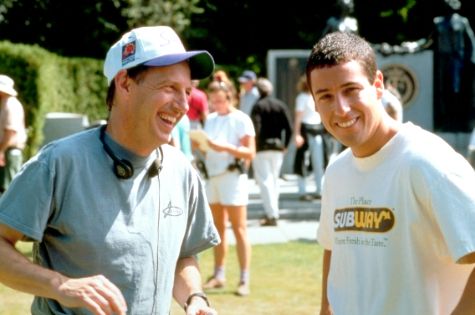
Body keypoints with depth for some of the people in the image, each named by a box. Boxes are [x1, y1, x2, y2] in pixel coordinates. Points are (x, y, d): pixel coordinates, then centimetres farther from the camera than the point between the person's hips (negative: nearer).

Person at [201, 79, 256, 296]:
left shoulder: (241, 120, -6)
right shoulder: (210, 119, 13)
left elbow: (250, 153, -11)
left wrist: (225, 147, -23)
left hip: (232, 177, -6)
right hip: (212, 176, 6)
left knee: (239, 229, -6)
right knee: (218, 229, 10)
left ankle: (245, 279, -5)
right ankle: (219, 275, 17)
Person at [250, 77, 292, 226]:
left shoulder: (258, 106, -8)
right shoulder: (281, 105, 6)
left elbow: (256, 129, -16)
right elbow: (289, 129, 0)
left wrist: (253, 147, -9)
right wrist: (284, 145, 9)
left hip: (262, 148, -5)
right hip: (277, 147, 5)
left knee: (265, 180, -4)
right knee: (274, 179, 17)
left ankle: (271, 215, -12)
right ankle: (274, 213, 20)